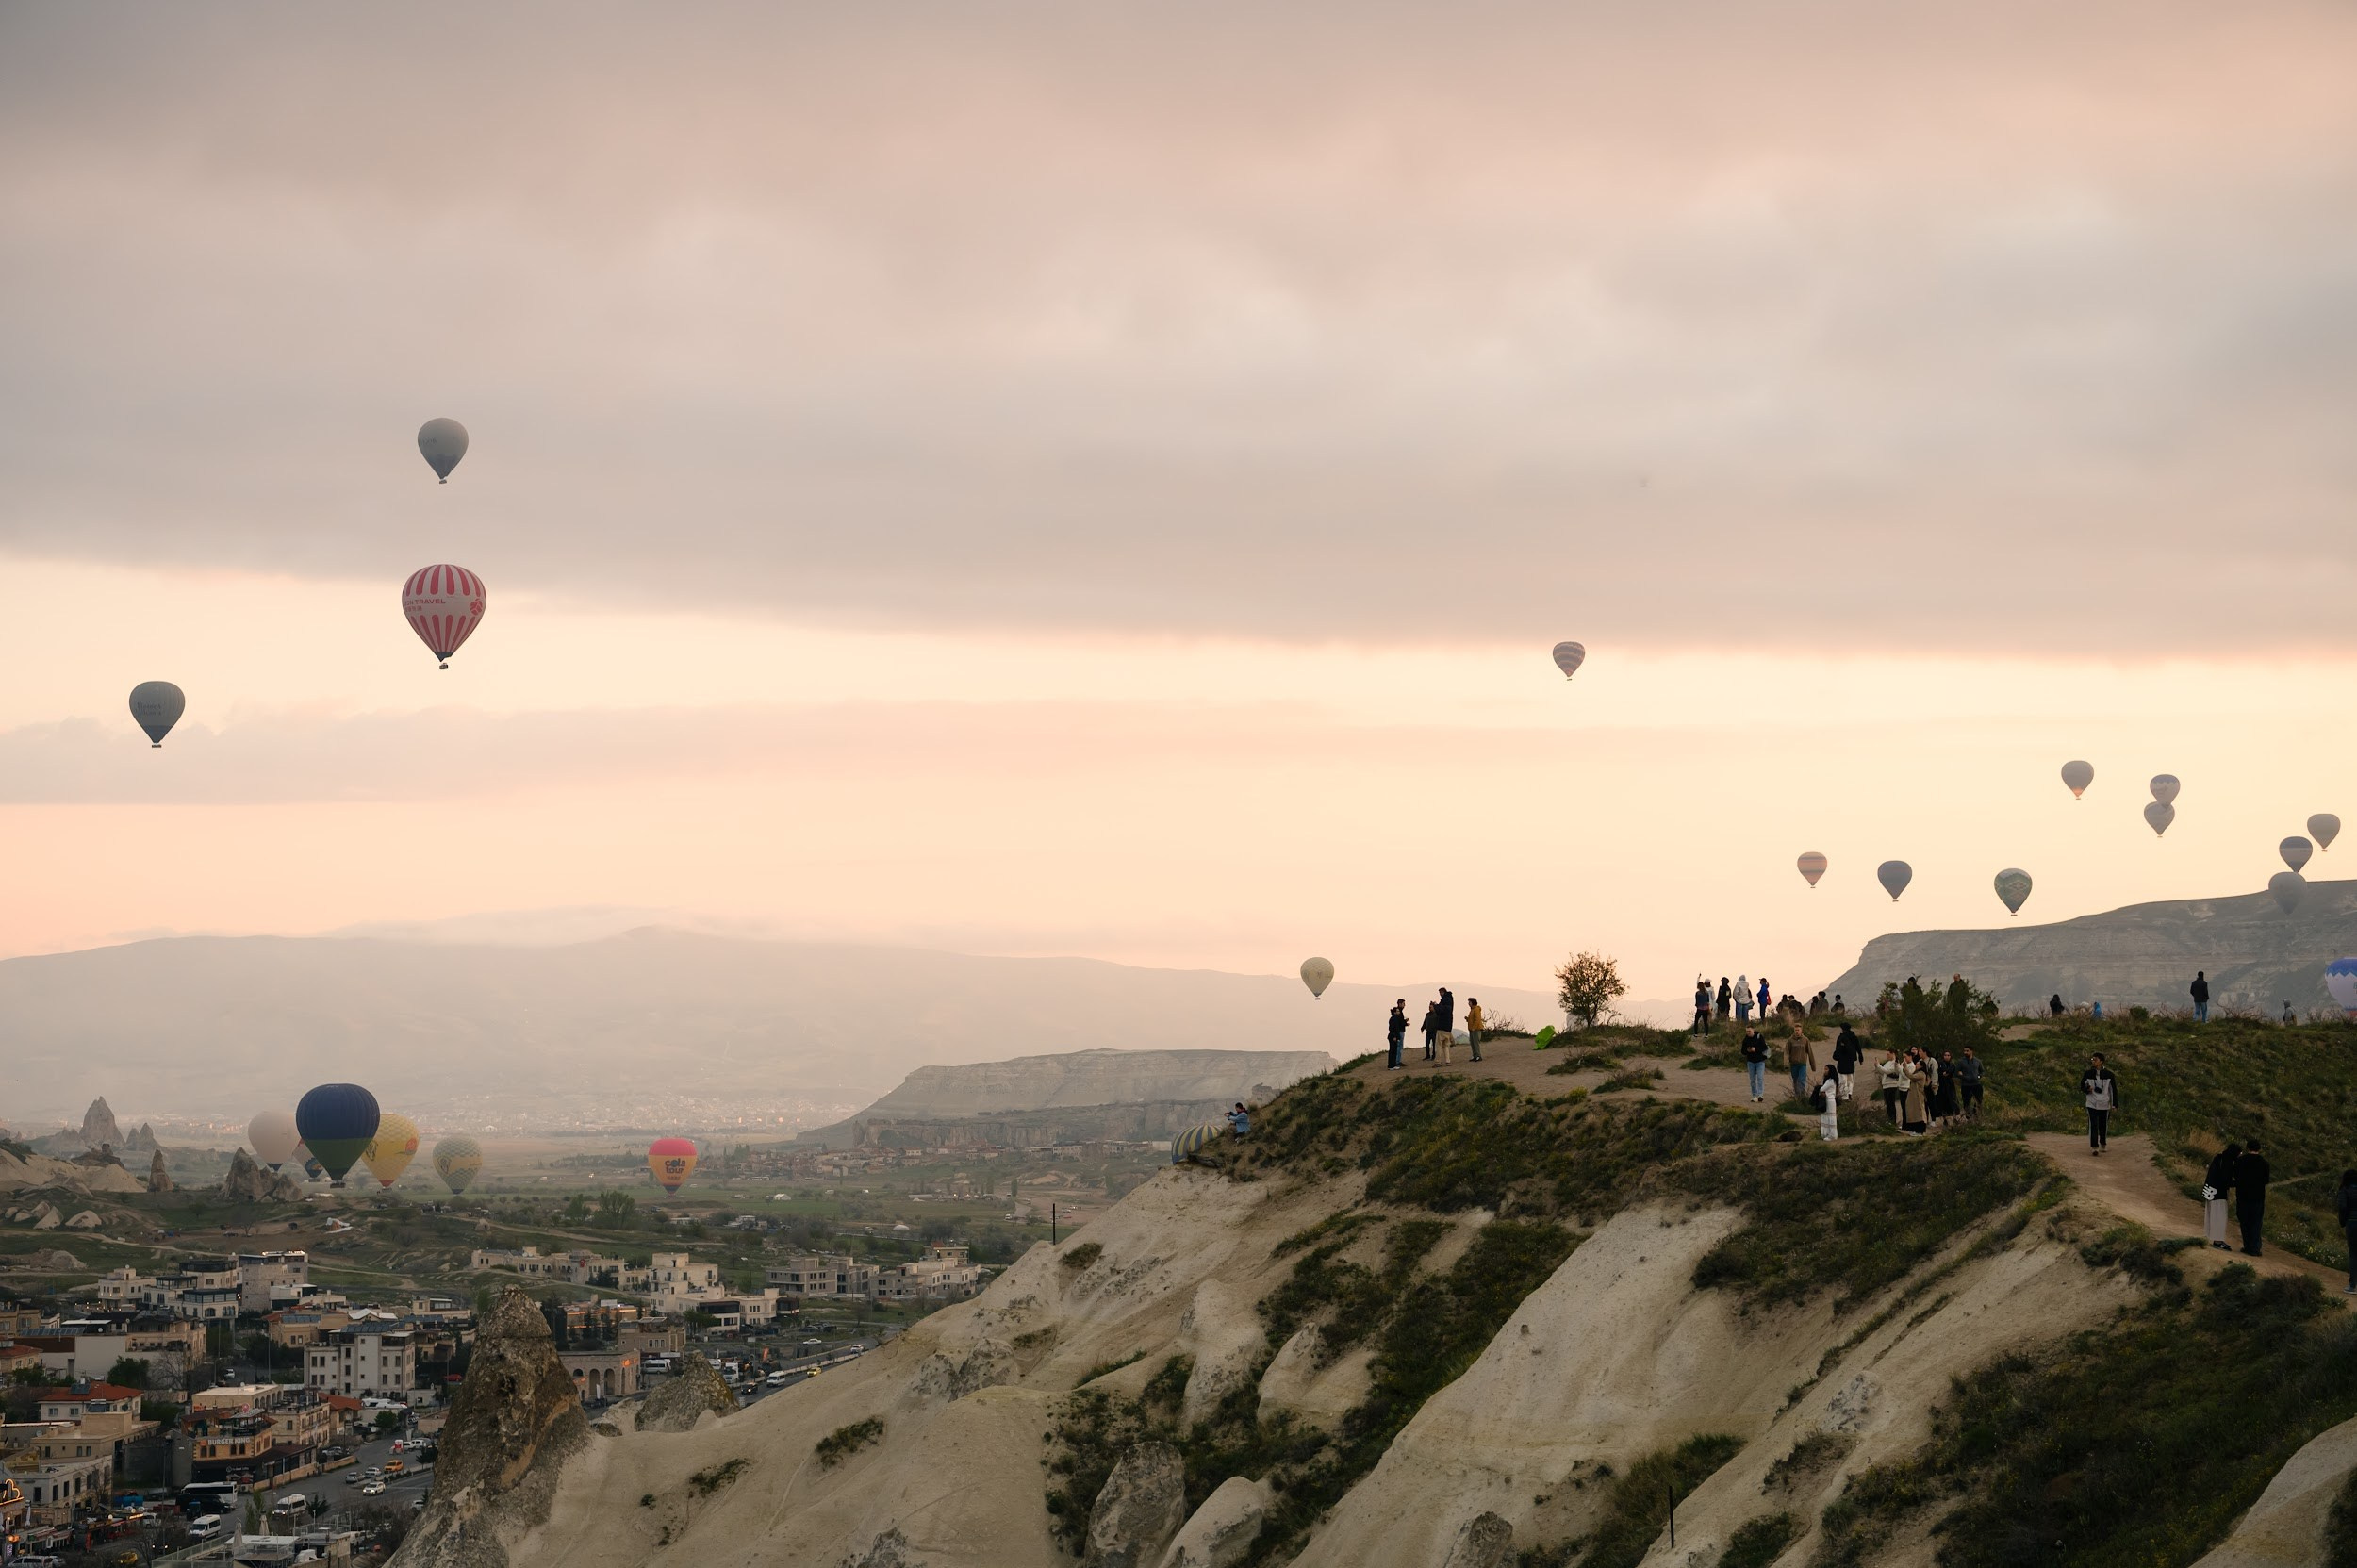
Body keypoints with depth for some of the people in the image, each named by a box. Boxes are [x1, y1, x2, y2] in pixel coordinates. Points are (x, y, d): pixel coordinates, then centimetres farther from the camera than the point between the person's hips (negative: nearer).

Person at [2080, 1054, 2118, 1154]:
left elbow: (2113, 1089, 3)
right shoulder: (2088, 1074, 0)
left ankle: (2103, 1144, 29)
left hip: (2104, 1104, 0)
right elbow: (2082, 1087, 10)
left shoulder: (2108, 1074, -2)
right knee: (2093, 1125, -10)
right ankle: (2094, 1147, -10)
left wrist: (2114, 1104, -3)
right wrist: (2087, 1089, -14)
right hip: (2092, 1104, 0)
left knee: (2103, 1126, 8)